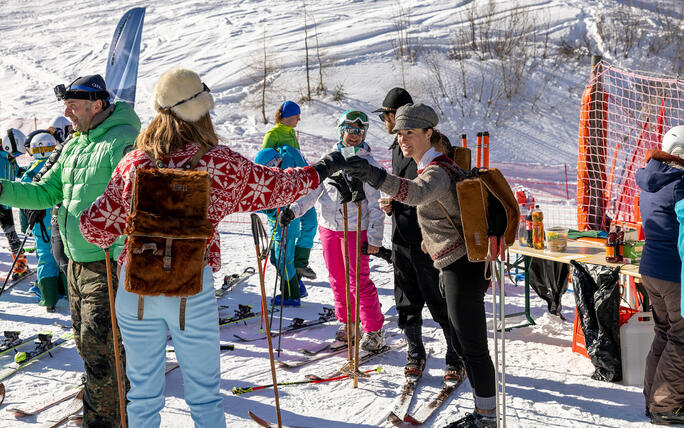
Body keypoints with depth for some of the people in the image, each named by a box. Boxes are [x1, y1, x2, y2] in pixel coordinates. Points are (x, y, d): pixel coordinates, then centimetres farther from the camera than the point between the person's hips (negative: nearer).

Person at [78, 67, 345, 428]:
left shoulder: (133, 163, -1)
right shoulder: (220, 162, -7)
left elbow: (98, 224, 1)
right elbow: (275, 186, 5)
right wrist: (320, 171, 22)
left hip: (135, 287, 3)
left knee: (143, 393, 16)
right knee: (204, 393, 13)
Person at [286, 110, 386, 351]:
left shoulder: (367, 163, -5)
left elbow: (375, 204, -6)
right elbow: (314, 189, 9)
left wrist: (375, 238, -10)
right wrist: (293, 210, -5)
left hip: (355, 228, -4)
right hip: (328, 225, 4)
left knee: (358, 281, -4)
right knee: (337, 279, 11)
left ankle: (374, 331, 6)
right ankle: (347, 322, 28)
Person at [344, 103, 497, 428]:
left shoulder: (437, 171, -20)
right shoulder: (437, 166, 13)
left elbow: (417, 193, -44)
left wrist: (376, 177, -61)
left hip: (462, 268, -11)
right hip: (457, 267, 11)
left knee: (472, 347, -1)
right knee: (463, 344, 17)